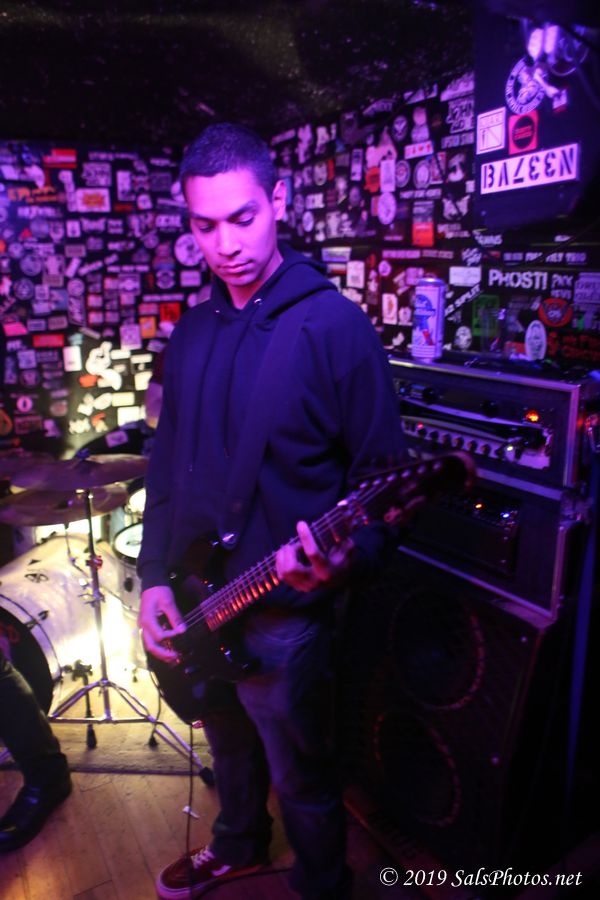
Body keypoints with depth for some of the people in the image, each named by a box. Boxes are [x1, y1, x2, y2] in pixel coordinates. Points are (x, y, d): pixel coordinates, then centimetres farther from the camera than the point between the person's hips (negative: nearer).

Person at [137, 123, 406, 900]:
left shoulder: (334, 326, -17)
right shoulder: (192, 331, 4)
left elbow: (384, 472, -14)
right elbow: (167, 464, 8)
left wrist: (344, 559, -31)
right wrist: (154, 575, 2)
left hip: (284, 615, -6)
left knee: (301, 783, 17)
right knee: (230, 750, 30)